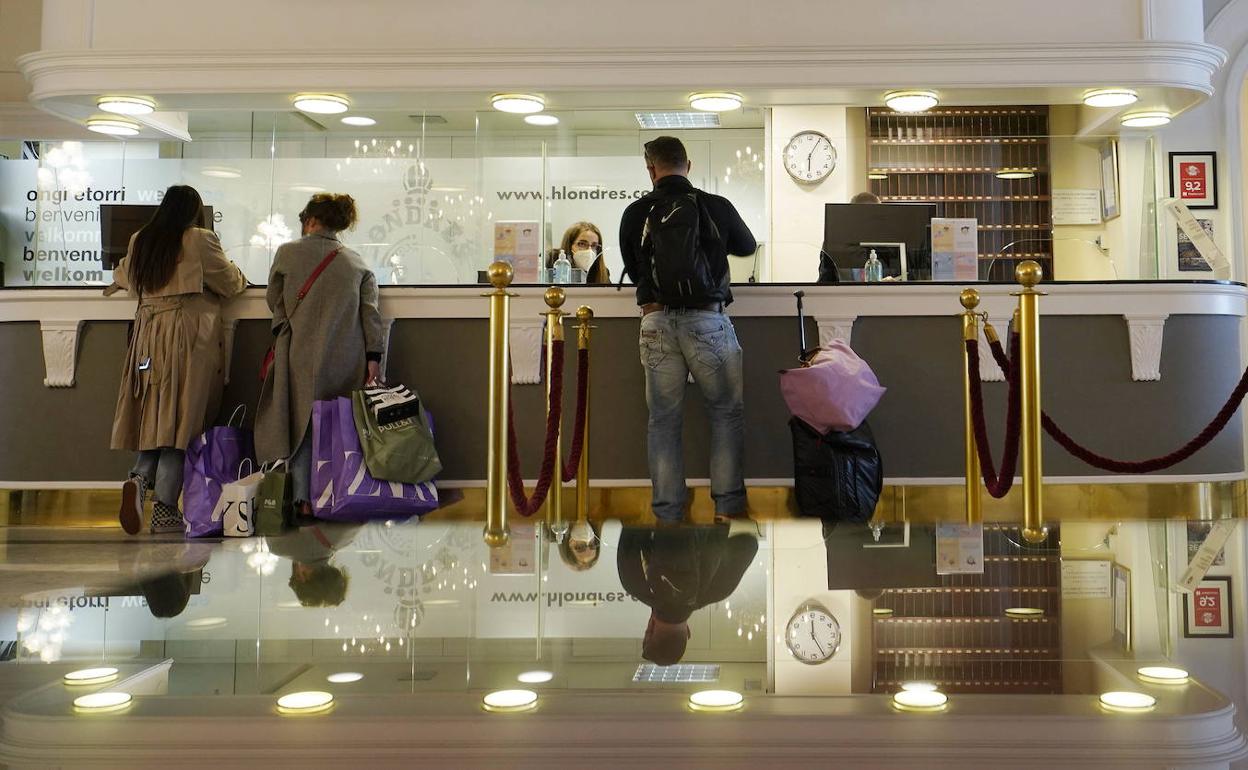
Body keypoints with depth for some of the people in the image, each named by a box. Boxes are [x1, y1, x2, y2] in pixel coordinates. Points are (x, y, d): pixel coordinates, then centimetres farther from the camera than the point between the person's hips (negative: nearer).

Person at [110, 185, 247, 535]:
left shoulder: (140, 241, 13)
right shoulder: (200, 240, -3)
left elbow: (126, 276, 33)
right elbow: (231, 282, 7)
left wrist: (118, 281, 57)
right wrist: (241, 276, 30)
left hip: (149, 333, 5)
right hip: (189, 335, -5)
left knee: (156, 415, 12)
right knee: (183, 417, -4)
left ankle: (139, 478, -14)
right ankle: (165, 510, -4)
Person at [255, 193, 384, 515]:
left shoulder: (288, 252, 2)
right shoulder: (356, 261, 8)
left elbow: (274, 301, 14)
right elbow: (370, 310, 0)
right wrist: (373, 356, -1)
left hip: (303, 356, -2)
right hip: (348, 359, 2)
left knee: (300, 424, 5)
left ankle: (303, 499, 2)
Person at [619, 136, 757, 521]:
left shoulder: (636, 212, 3)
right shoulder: (716, 206, 1)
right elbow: (747, 246, 20)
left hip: (657, 320, 2)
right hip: (708, 320, -1)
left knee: (664, 418, 9)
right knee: (727, 411, 10)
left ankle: (668, 510, 11)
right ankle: (729, 503, 7)